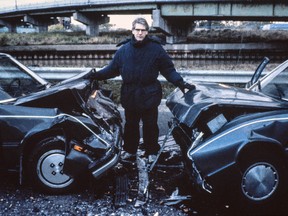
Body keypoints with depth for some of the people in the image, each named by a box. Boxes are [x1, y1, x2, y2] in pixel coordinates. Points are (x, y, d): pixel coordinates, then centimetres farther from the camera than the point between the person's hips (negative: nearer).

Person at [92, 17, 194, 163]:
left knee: (150, 125, 9)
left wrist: (180, 82, -13)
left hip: (149, 95, -2)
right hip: (129, 95, 3)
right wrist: (96, 75, -1)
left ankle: (151, 152, 25)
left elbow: (168, 69, -3)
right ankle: (129, 150, 32)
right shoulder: (123, 50, 4)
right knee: (130, 125, 16)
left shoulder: (156, 49, -3)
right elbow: (112, 69, 8)